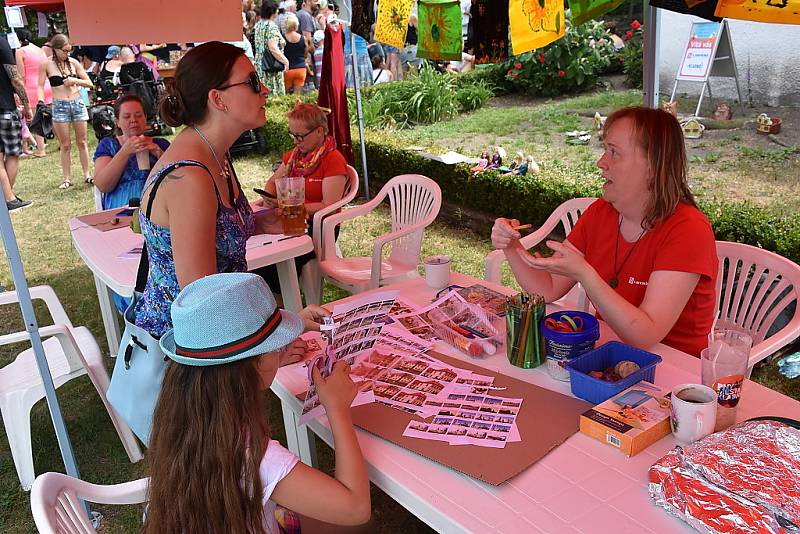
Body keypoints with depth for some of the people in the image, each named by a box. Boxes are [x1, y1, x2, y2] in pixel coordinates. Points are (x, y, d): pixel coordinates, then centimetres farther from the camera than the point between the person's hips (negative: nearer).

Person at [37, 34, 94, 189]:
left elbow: (90, 84, 8)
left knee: (82, 142, 7)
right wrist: (41, 103, -12)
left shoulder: (73, 62, 4)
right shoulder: (46, 64, -2)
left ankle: (87, 174, 16)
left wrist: (76, 80, -9)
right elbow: (40, 86, 2)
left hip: (78, 103, 2)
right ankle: (67, 178, 9)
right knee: (65, 145, 3)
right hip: (59, 106, -2)